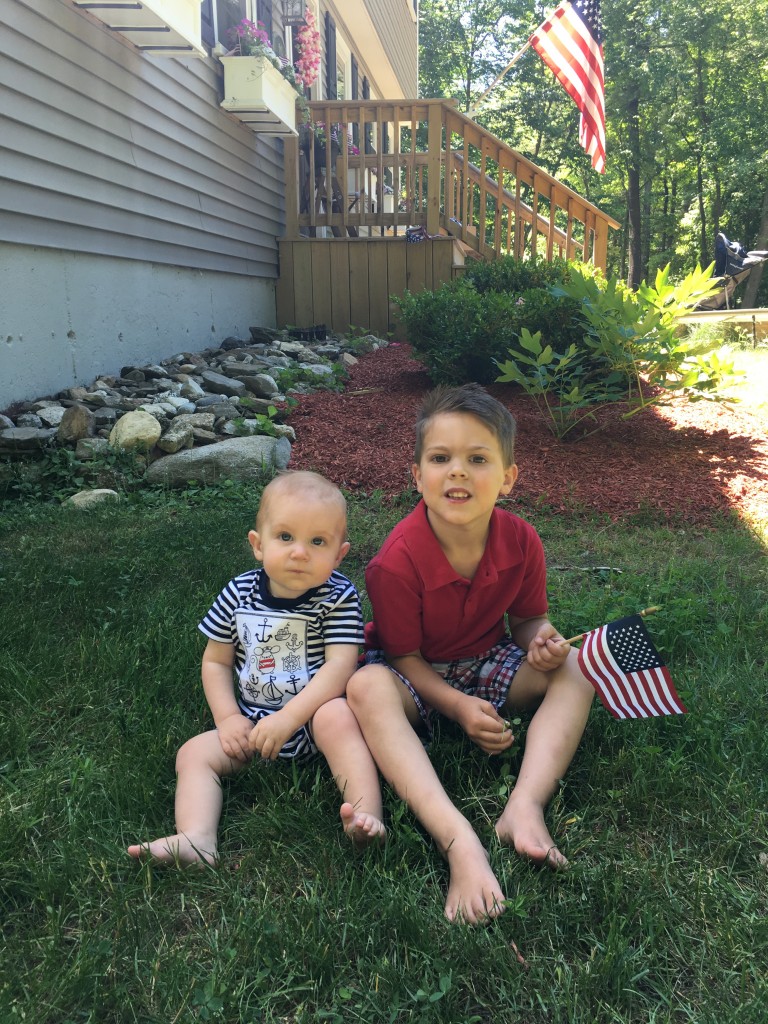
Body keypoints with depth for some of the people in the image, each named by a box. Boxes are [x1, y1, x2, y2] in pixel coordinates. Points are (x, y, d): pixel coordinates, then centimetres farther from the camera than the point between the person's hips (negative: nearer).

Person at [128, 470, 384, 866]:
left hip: (314, 715, -4)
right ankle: (195, 841, -27)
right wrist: (228, 719, -6)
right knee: (194, 752, -10)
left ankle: (365, 817, -41)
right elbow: (215, 661, 7)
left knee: (337, 717, -34)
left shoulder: (338, 598, -12)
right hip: (251, 720, 5)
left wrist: (287, 718, -27)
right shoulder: (239, 593, -2)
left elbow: (340, 666, -20)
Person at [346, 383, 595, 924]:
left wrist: (544, 642, -22)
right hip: (416, 677, -4)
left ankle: (525, 807, -33)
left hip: (487, 662, 4)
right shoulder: (397, 562, -28)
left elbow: (528, 618, 2)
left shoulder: (521, 541, -15)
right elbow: (404, 657, -16)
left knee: (575, 670, -17)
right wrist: (459, 708, -27)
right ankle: (458, 841, -47)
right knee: (366, 688, -37)